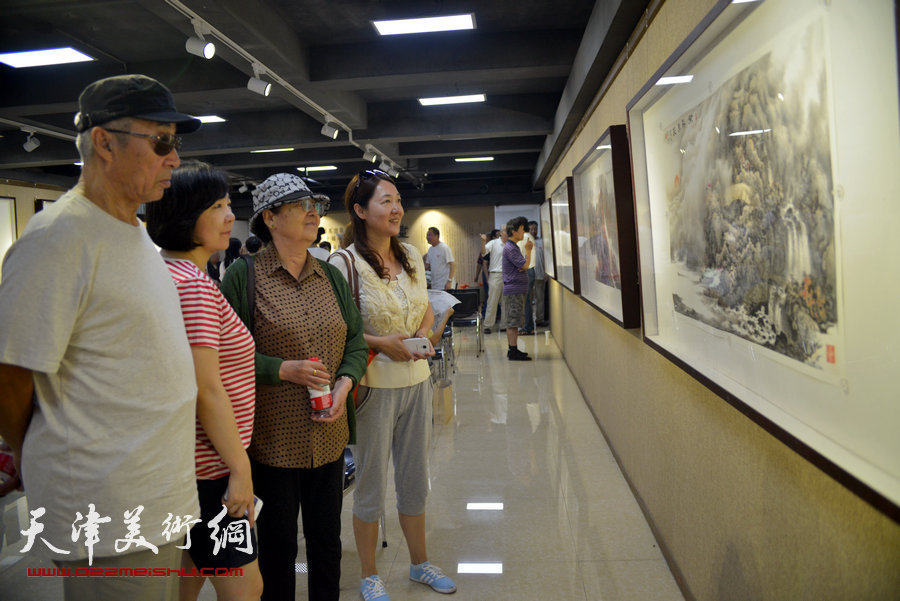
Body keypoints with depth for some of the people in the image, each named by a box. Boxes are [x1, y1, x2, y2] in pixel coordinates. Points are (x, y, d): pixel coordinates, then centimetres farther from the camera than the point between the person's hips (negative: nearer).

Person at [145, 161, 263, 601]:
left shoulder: (166, 273, 10)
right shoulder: (195, 285, -21)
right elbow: (207, 391, -24)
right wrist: (240, 467, -18)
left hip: (182, 461, 10)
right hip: (206, 466, -10)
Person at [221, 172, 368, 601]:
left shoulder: (330, 276, 8)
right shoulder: (243, 275, -6)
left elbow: (355, 341, 10)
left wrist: (345, 381, -8)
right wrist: (284, 370, -18)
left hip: (328, 434, 4)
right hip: (272, 437, -4)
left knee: (327, 541, 16)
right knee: (277, 544, 11)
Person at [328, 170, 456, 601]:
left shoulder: (411, 255, 5)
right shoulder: (345, 262, -13)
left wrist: (422, 334, -4)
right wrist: (382, 343, -20)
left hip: (417, 381, 6)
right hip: (374, 385, -5)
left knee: (415, 480, 19)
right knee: (372, 485, 10)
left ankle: (420, 564, 39)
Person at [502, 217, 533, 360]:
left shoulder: (513, 247, 20)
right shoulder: (510, 248, -14)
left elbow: (522, 266, 15)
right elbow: (525, 265, -18)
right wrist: (528, 250, -4)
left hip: (516, 290, 10)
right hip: (514, 290, -10)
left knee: (512, 322, 12)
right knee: (513, 322, -8)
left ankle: (513, 350, 16)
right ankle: (513, 351, -7)